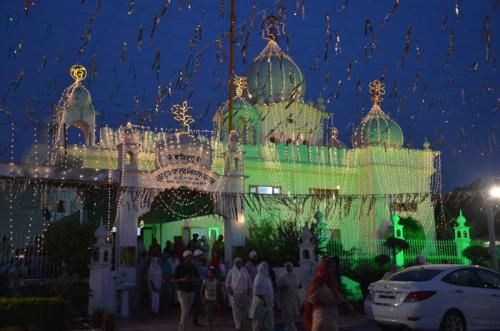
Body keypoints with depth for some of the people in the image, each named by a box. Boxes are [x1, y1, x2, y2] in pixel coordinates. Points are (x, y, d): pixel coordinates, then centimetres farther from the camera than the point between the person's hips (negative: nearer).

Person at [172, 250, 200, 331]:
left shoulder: (193, 267, 2)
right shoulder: (179, 267, -11)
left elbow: (197, 279, 8)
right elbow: (173, 280, -8)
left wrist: (191, 279, -15)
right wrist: (182, 280, -26)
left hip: (191, 292, 5)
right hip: (182, 291, -5)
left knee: (188, 312, 9)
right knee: (185, 311, -16)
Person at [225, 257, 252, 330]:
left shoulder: (245, 271, 6)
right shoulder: (231, 271, -1)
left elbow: (249, 282, 8)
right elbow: (227, 283, 2)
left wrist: (249, 291, 1)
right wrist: (230, 291, -6)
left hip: (244, 294, 3)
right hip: (234, 294, -3)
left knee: (244, 310, 6)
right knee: (236, 310, -8)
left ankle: (240, 322, 31)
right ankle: (238, 326, -1)